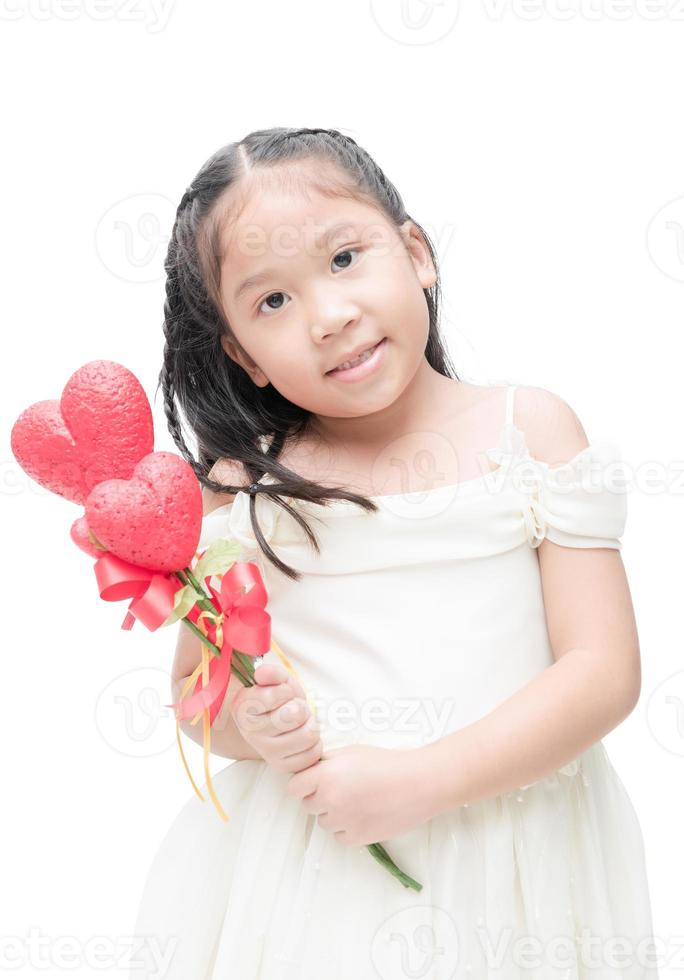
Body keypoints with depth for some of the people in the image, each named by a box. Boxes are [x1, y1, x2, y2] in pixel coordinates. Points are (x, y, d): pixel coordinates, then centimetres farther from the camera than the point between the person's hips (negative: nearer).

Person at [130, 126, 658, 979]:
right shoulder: (242, 486, -3)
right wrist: (247, 724, -16)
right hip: (302, 869, 1)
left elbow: (605, 671, -9)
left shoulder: (528, 427, -6)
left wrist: (422, 781, -18)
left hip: (508, 854, 0)